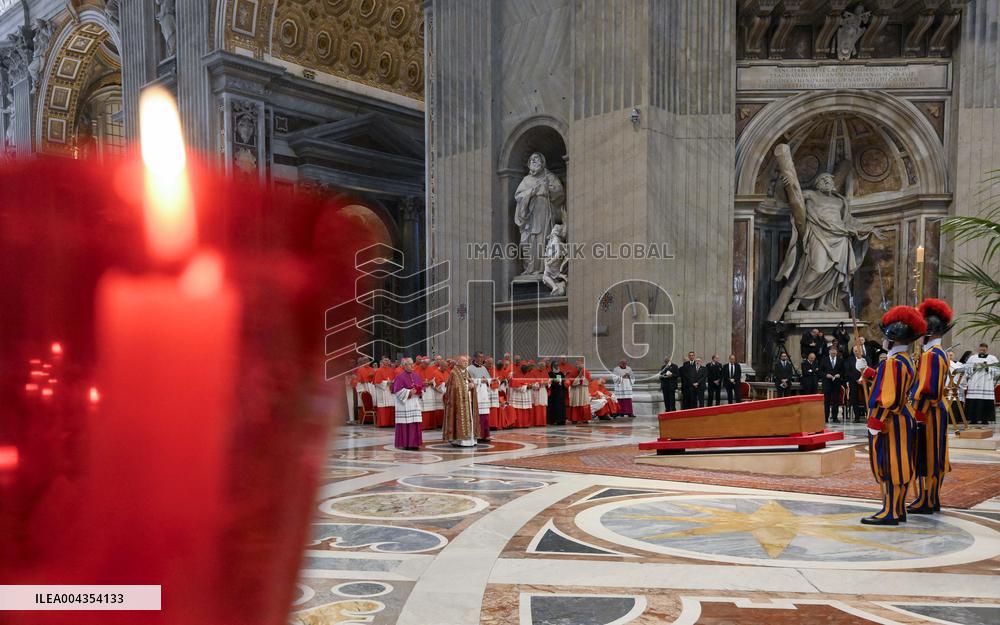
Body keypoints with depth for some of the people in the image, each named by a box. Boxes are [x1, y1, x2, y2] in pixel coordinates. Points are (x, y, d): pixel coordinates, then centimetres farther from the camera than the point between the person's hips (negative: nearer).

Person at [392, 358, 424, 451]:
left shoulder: (416, 375, 12)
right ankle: (405, 444, 0)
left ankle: (414, 443, 11)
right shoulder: (400, 377, -8)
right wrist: (409, 392, -18)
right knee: (405, 424, -7)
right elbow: (398, 391, -12)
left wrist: (420, 391, -3)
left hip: (415, 403, 7)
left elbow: (421, 386, 18)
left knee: (416, 423, 5)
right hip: (404, 403, -7)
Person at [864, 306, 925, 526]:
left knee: (889, 466, -5)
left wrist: (877, 422, -20)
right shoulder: (906, 359, 13)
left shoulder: (893, 361, -19)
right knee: (896, 466, 14)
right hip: (901, 419, 10)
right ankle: (898, 510, 21)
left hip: (889, 421, -10)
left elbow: (890, 398, -23)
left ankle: (890, 512, 0)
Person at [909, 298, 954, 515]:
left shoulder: (931, 354, -18)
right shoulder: (940, 352, 13)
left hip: (928, 413, -10)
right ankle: (932, 500, 21)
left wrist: (914, 409, -19)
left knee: (926, 457, -2)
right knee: (932, 458, 14)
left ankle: (926, 502, 5)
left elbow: (926, 388, -23)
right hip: (937, 410, 10)